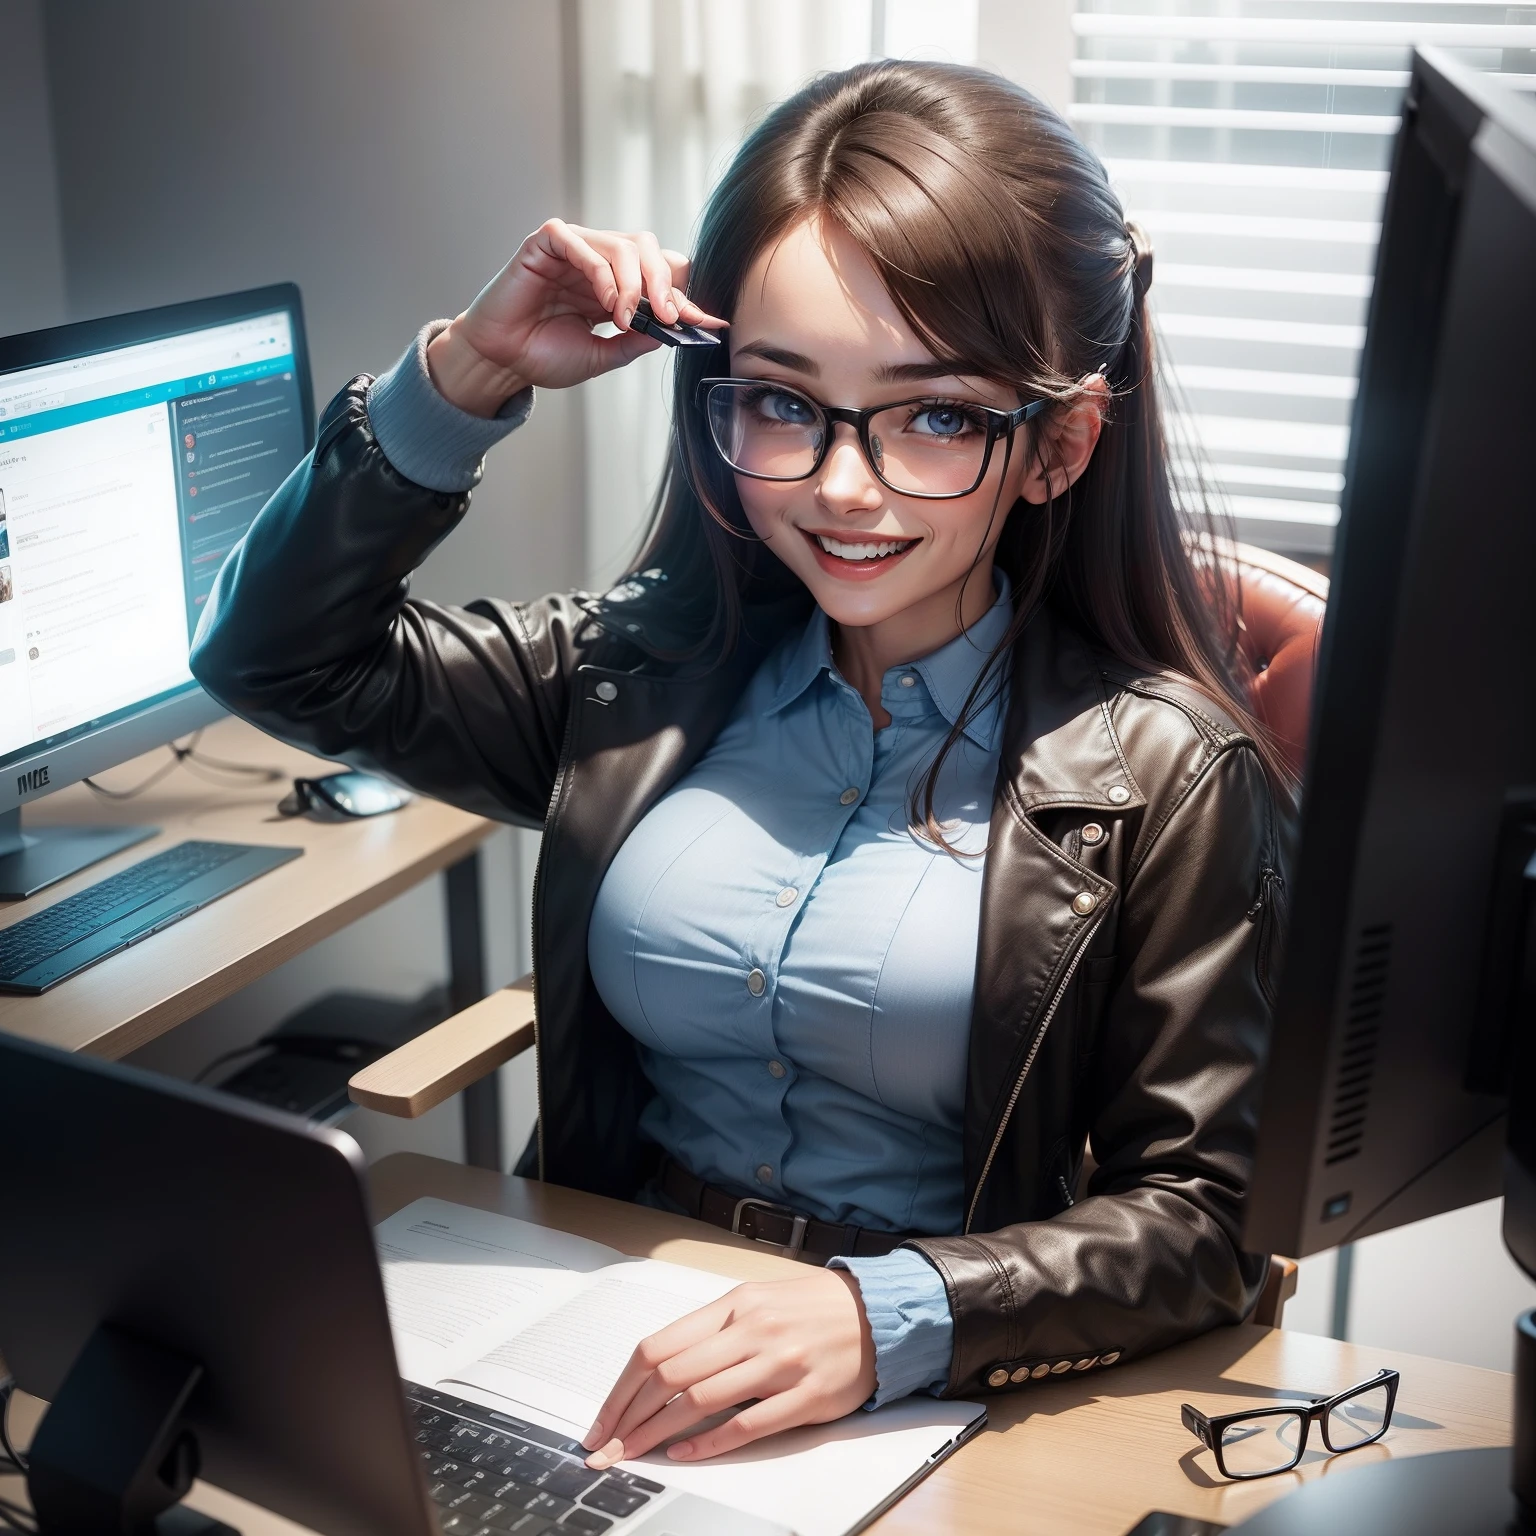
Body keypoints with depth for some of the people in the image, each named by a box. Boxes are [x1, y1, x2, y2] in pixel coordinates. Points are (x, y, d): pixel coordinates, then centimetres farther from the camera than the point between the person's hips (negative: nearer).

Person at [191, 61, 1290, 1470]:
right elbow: (282, 661, 8)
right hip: (593, 1344, 3)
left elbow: (1202, 1211, -9)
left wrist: (893, 1315, -25)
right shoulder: (648, 666, 3)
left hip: (919, 1397, -2)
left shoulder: (1165, 771, -9)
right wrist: (463, 379, -3)